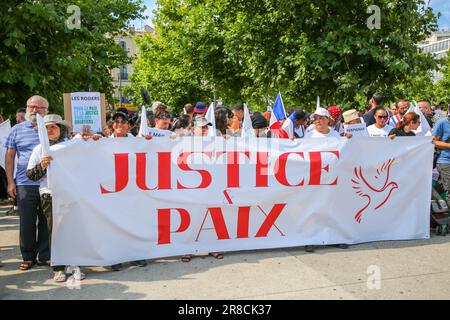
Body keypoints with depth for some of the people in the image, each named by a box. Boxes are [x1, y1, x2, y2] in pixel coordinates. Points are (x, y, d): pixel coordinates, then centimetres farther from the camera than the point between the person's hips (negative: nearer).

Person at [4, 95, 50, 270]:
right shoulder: (17, 129, 9)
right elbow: (10, 156, 8)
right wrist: (10, 182, 2)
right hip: (25, 184, 0)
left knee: (47, 221, 6)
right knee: (27, 222, 6)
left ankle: (45, 256, 18)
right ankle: (28, 257, 21)